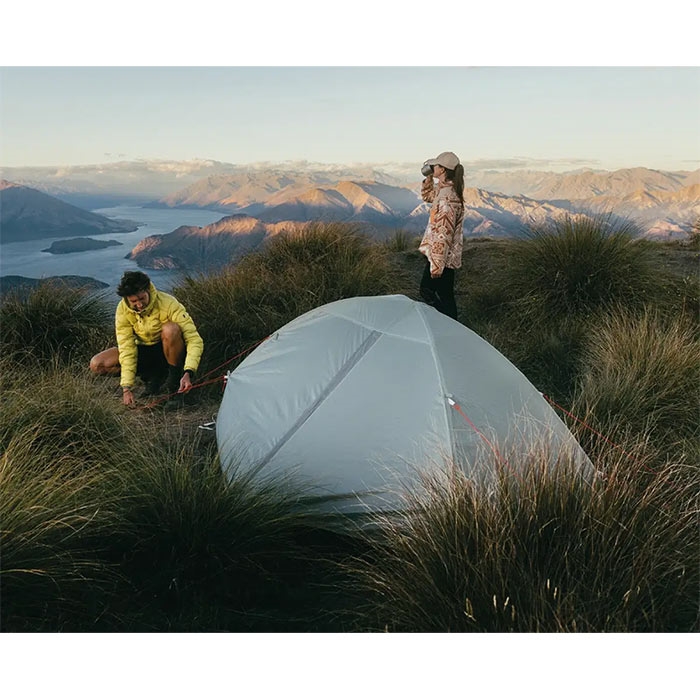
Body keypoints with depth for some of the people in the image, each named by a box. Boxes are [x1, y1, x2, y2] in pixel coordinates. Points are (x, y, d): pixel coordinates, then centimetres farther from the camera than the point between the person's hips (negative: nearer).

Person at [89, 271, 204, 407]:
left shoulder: (168, 304, -27)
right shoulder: (123, 310, -16)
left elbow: (195, 339, -30)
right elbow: (127, 348, -18)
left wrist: (188, 373, -43)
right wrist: (127, 387, -25)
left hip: (170, 351, -4)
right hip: (144, 351, 4)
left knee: (170, 329, -37)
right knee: (97, 365, -13)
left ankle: (175, 384, -18)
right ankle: (153, 377, -1)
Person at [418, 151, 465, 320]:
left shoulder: (448, 196, -23)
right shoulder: (442, 189, 7)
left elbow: (444, 232, -25)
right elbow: (427, 195, 31)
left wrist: (437, 263, -24)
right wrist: (428, 178, 13)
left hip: (442, 256, -10)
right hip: (435, 253, 10)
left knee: (445, 297, 1)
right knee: (426, 290, 19)